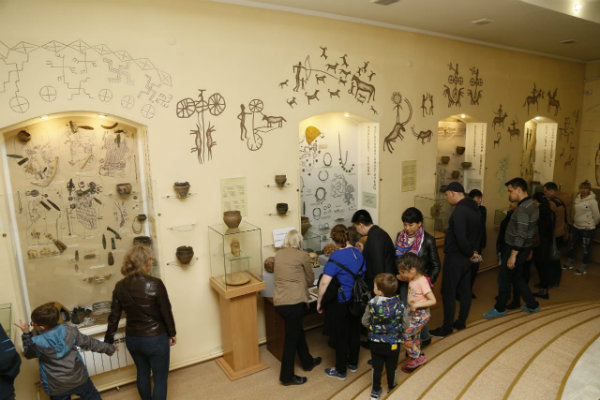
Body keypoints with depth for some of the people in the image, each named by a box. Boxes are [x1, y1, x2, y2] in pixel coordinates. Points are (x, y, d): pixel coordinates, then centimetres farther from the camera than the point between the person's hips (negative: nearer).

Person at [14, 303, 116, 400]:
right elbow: (89, 343, -2)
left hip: (57, 388, -1)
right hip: (79, 379, 1)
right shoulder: (69, 331, -14)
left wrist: (26, 333, 2)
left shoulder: (36, 342, -21)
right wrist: (109, 348, 11)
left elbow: (28, 354, 4)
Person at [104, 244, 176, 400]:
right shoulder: (155, 284, -22)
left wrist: (108, 341, 11)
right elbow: (166, 312, -14)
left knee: (142, 373, 27)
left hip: (132, 339, 5)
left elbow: (114, 317, -2)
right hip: (156, 339, -5)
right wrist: (172, 333, 2)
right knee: (160, 378, 13)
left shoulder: (120, 286, -9)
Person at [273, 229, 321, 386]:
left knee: (297, 331, 24)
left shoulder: (278, 255, 10)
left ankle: (307, 362, 42)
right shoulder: (303, 256, -5)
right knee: (291, 338, 7)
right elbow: (310, 280, 7)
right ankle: (287, 376, 20)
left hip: (278, 301, 7)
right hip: (295, 301, -6)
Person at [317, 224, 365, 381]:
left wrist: (319, 303, -13)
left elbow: (324, 282, -24)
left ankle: (340, 371, 22)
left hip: (342, 303, -6)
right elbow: (363, 275, 10)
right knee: (355, 331, 20)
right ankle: (353, 363, 38)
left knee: (341, 335, 8)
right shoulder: (358, 253, -1)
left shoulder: (336, 257, -21)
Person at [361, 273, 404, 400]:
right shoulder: (399, 303, -19)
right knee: (391, 367, 22)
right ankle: (391, 387, 43)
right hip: (393, 343, 1)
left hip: (376, 342, 0)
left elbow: (365, 322, -9)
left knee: (377, 367, 18)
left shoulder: (372, 304, -22)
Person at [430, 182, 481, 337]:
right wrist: (473, 251, 10)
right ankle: (461, 322, 30)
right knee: (465, 291, 17)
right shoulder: (474, 209, 10)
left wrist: (470, 253, -12)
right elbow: (478, 233, 17)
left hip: (455, 257, -10)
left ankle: (447, 327, 9)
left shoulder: (459, 211, -22)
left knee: (448, 292, 0)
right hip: (467, 259, 10)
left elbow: (460, 238, -27)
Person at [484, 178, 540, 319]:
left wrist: (513, 255, -22)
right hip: (525, 248, 10)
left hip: (516, 249, -10)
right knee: (518, 277, 21)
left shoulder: (523, 209, -23)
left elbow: (520, 235, -26)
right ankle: (532, 305, 32)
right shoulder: (532, 204, 9)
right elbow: (533, 230, 16)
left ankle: (500, 309, 15)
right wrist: (528, 249, 22)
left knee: (503, 278, 3)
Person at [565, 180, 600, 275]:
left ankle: (583, 269, 20)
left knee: (586, 249, 7)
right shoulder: (577, 198, 3)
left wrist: (591, 225, 2)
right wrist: (574, 221, 12)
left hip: (587, 229, -7)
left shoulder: (592, 201, -16)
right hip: (576, 227, 7)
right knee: (572, 246, 17)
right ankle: (569, 264, 33)